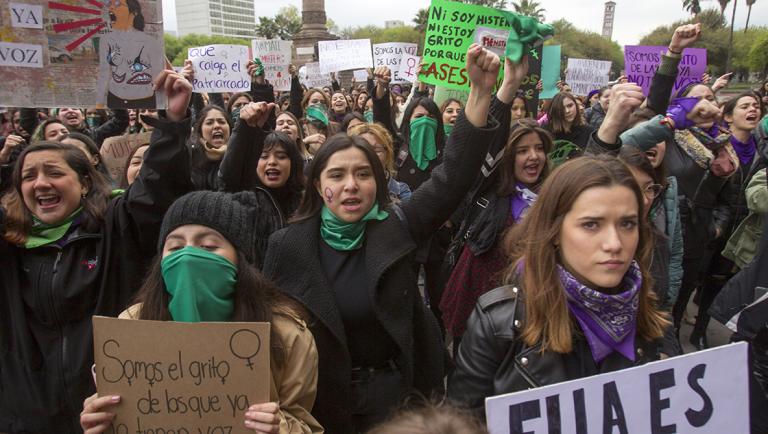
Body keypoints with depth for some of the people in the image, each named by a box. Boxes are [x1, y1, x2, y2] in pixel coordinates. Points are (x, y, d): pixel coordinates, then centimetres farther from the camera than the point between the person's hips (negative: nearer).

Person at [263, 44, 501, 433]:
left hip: (398, 392, 1)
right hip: (324, 399, 0)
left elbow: (451, 177, -21)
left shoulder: (395, 228, -10)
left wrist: (481, 92, -31)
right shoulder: (287, 246, -10)